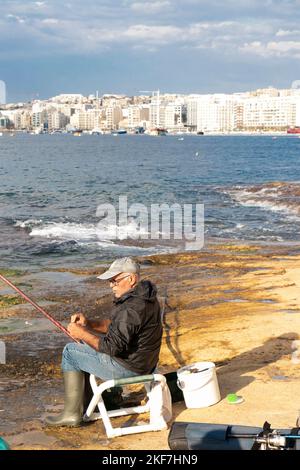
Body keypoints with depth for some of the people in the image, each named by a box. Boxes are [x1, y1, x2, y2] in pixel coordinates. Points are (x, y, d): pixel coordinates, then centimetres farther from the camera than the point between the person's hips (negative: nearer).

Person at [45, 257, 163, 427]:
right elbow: (114, 325, 15)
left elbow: (113, 347, -27)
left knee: (70, 352, 2)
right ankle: (86, 403, 28)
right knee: (86, 344, 25)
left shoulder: (132, 308, -27)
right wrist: (88, 323, 1)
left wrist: (82, 334, -17)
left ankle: (72, 413, 7)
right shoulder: (144, 296, 6)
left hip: (127, 367, -10)